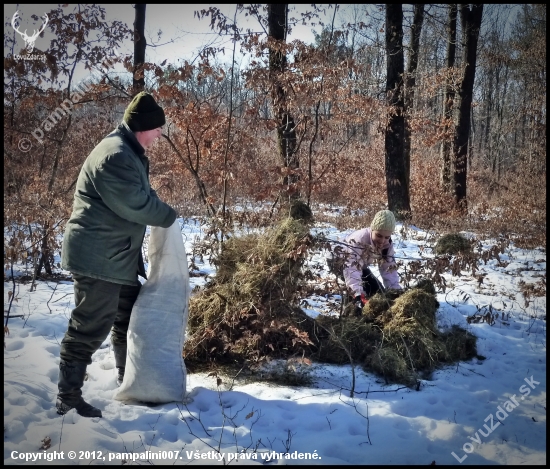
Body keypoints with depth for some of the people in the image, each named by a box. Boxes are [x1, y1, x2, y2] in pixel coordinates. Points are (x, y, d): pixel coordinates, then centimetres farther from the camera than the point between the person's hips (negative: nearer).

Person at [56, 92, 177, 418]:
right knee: (91, 326, -7)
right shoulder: (116, 155, -21)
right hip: (98, 257, -11)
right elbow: (136, 204, -24)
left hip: (118, 255, 11)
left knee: (129, 316, 20)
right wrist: (169, 216, -8)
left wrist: (161, 211, 1)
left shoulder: (129, 153, 15)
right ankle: (68, 397, 2)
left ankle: (128, 379, 34)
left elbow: (140, 195, 20)